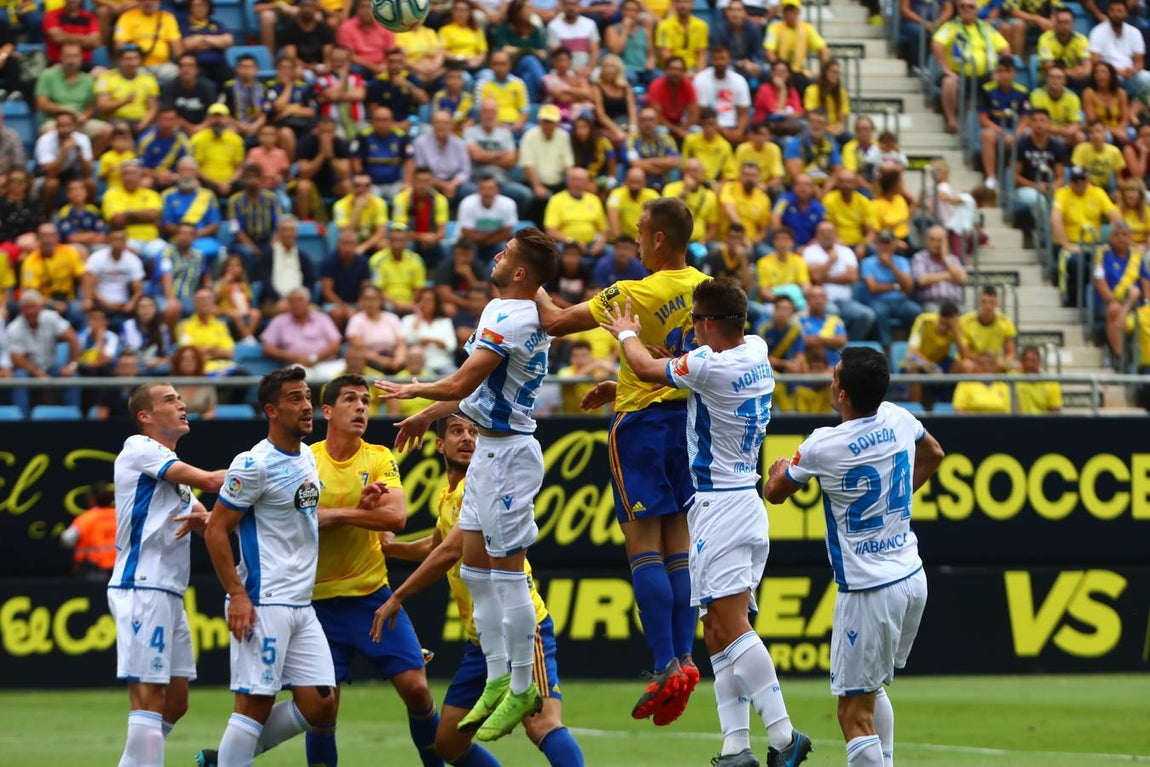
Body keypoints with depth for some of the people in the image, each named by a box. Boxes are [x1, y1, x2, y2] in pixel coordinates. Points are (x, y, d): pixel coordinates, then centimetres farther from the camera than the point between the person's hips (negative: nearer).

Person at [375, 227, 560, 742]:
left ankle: (523, 689, 2)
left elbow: (461, 384, -19)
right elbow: (477, 386, 23)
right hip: (490, 448, 10)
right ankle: (498, 681, 18)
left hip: (508, 452, -10)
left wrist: (412, 391, -2)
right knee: (474, 568, 13)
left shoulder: (509, 318, -19)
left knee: (507, 571, -5)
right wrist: (427, 415, 30)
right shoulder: (518, 312, 12)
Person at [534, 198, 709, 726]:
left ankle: (666, 667, -12)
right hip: (688, 416, 6)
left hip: (642, 423, -6)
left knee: (643, 545, -5)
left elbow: (554, 323, -13)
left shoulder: (635, 294, -17)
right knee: (679, 543, 10)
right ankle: (684, 658, 5)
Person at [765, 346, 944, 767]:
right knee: (872, 688, 24)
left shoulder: (823, 447, -16)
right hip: (912, 578, 8)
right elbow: (934, 454, 26)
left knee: (855, 713, -6)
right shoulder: (899, 420, 1)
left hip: (868, 591, -8)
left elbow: (775, 492, 4)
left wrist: (779, 469, 26)